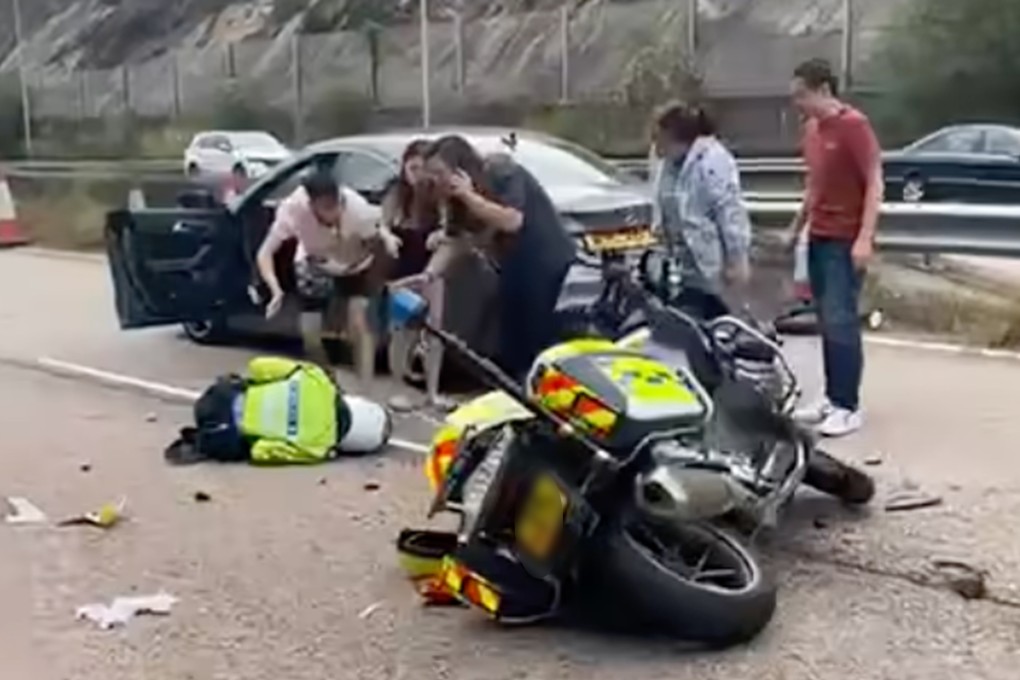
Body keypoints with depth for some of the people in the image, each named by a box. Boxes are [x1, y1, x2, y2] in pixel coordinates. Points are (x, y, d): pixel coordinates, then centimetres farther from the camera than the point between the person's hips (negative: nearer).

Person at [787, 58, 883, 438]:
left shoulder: (854, 125, -12)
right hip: (818, 238, 8)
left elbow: (875, 184, -15)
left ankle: (849, 408, -2)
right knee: (826, 322, 10)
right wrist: (797, 227, 21)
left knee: (841, 322, -7)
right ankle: (832, 398, 18)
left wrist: (865, 238, -22)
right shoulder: (812, 128, 12)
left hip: (846, 241, -8)